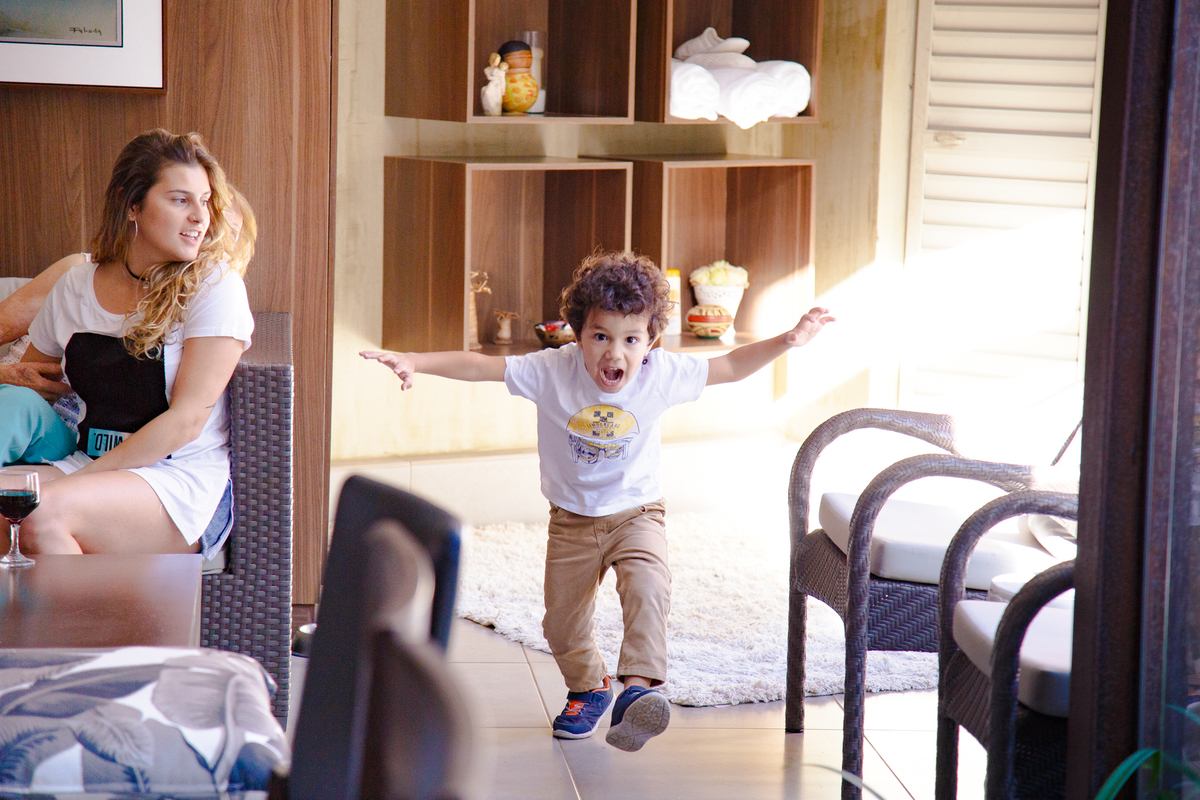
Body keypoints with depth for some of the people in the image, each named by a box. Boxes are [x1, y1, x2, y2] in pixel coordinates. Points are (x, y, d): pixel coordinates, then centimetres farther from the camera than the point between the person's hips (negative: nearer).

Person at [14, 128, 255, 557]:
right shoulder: (75, 286, 11)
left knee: (42, 511, -31)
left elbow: (187, 421, -10)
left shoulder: (215, 287, -4)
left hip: (185, 480, -4)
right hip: (88, 466, 5)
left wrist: (81, 478, -14)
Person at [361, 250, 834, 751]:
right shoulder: (553, 372, -20)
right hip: (572, 519, 1)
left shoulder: (662, 374, -17)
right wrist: (414, 361, -30)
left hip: (637, 513, -1)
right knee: (562, 619, 11)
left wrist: (787, 341, -15)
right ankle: (588, 688, 37)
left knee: (647, 587, -29)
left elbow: (731, 367, -6)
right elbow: (479, 366, -20)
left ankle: (637, 687, -30)